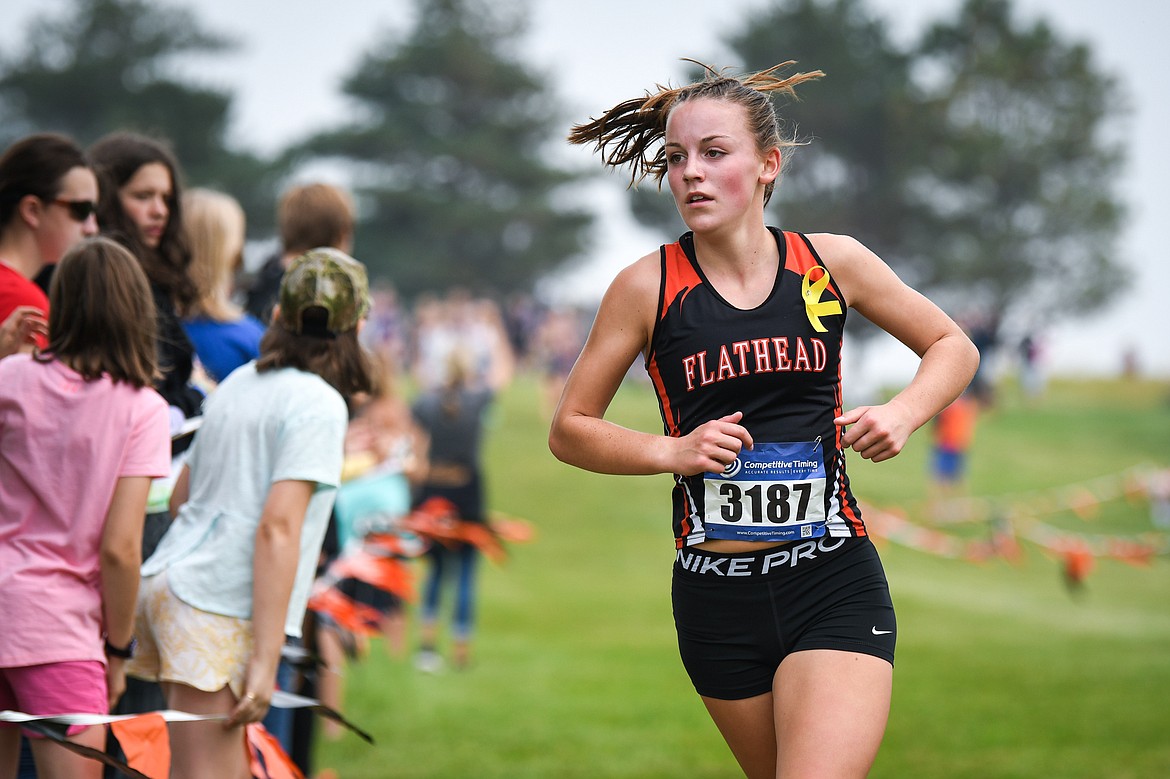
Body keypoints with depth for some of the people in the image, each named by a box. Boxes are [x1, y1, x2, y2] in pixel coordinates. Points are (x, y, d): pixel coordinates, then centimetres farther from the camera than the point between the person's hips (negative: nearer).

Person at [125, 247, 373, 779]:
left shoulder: (237, 383, 15)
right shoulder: (319, 404, -8)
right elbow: (277, 527, -17)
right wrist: (264, 661, -19)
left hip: (166, 582, 8)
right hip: (217, 610, -8)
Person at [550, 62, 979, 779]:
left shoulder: (832, 263, 2)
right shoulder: (648, 287, -1)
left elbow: (952, 347, 17)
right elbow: (569, 429, 6)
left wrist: (903, 414, -3)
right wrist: (672, 451, -10)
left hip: (835, 585, -1)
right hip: (716, 594, 1)